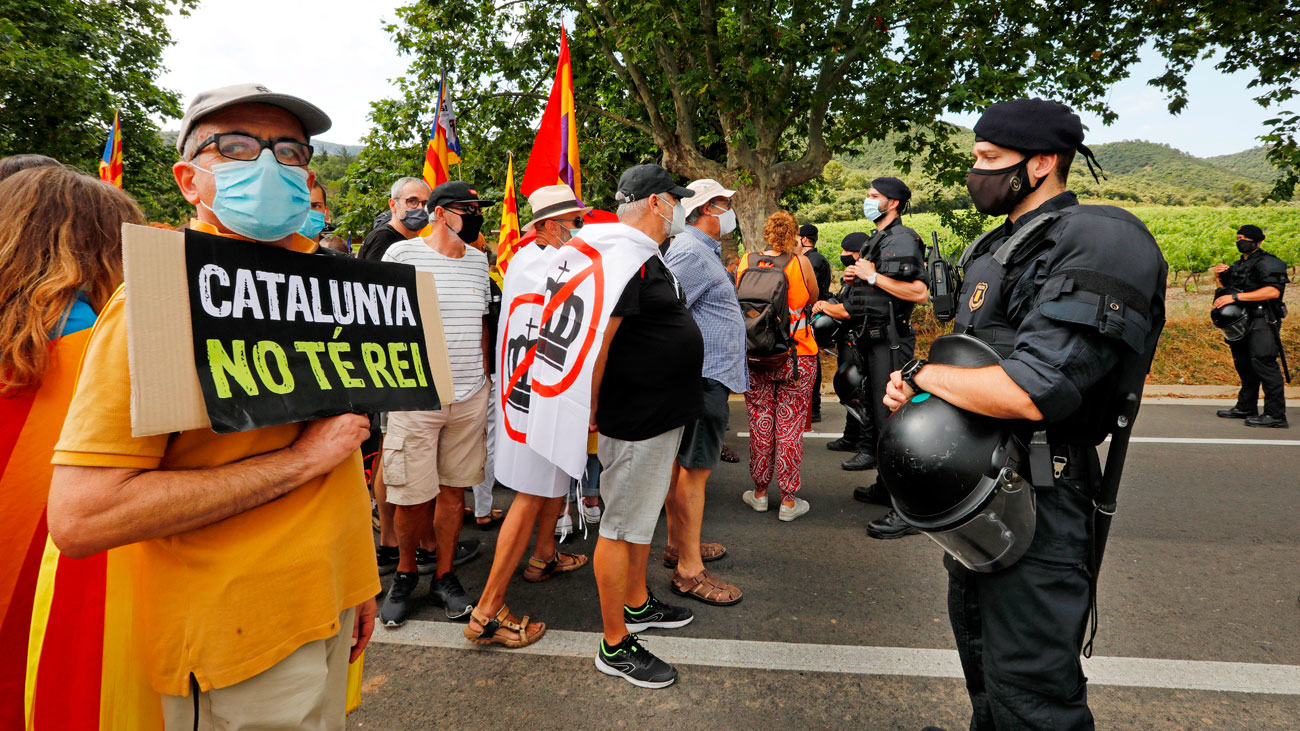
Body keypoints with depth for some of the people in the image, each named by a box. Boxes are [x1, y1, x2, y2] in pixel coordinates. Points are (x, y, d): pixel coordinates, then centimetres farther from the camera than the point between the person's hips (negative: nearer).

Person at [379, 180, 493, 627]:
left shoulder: (478, 260, 11)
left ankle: (444, 576, 25)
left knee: (454, 489, 9)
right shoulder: (401, 254, -4)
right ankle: (406, 571, 27)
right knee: (412, 495, 2)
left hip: (470, 397, 4)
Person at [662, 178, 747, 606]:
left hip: (708, 375, 11)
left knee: (683, 463, 17)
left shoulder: (704, 251, 19)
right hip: (702, 377, -11)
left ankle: (678, 545, 30)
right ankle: (689, 571, 2)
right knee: (694, 469, -6)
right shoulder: (691, 253, -16)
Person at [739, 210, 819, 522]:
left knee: (760, 421, 12)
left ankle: (759, 492, 21)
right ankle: (788, 500, 9)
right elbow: (813, 299, 9)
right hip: (797, 355, -2)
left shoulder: (747, 261, -1)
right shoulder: (799, 262, -7)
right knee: (790, 426, 3)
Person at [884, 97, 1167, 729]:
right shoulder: (996, 247, 13)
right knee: (978, 649, 27)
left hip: (1033, 502, -10)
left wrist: (922, 372, -17)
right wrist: (913, 386, -1)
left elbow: (1030, 393, -31)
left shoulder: (1095, 245, -19)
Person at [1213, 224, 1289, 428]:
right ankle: (1246, 408, 24)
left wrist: (1235, 296, -27)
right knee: (1244, 365, 14)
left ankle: (1275, 415, -13)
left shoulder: (1267, 263, -8)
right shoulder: (1238, 265, 19)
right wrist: (1219, 278, 6)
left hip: (1262, 323, -9)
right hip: (1242, 323, 9)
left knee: (1263, 364, -14)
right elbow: (1227, 291, 26)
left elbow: (1273, 291, -23)